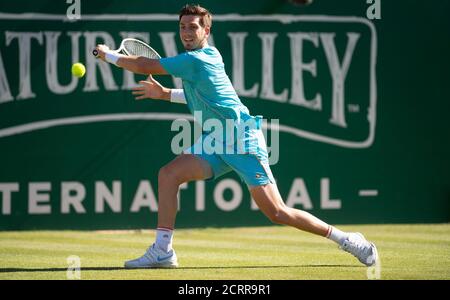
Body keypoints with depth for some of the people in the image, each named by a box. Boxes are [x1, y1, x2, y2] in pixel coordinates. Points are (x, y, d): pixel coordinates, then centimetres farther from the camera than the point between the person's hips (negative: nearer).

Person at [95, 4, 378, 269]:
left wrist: (109, 55, 3)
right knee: (169, 174, -7)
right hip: (216, 141, 9)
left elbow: (145, 66, -11)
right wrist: (165, 94, 22)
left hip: (242, 140, -9)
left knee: (277, 213, -12)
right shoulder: (208, 55, 14)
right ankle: (162, 251, -6)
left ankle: (347, 240, 0)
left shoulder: (196, 59, -14)